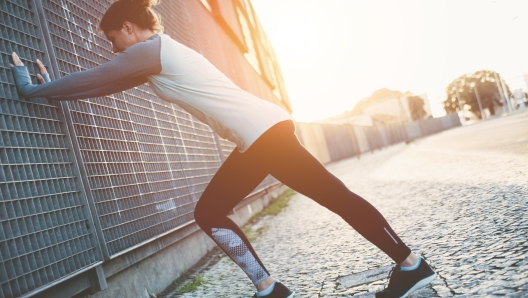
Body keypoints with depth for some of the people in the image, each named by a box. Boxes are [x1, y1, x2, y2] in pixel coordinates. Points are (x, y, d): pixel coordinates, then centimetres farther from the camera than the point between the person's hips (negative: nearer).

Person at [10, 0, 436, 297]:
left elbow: (95, 79, 2)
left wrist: (33, 89, 16)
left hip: (264, 132, -10)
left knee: (336, 198, -3)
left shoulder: (151, 49, -5)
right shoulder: (159, 57, 23)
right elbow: (108, 84, 30)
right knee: (209, 212, 9)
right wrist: (54, 87, 33)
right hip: (263, 132, 10)